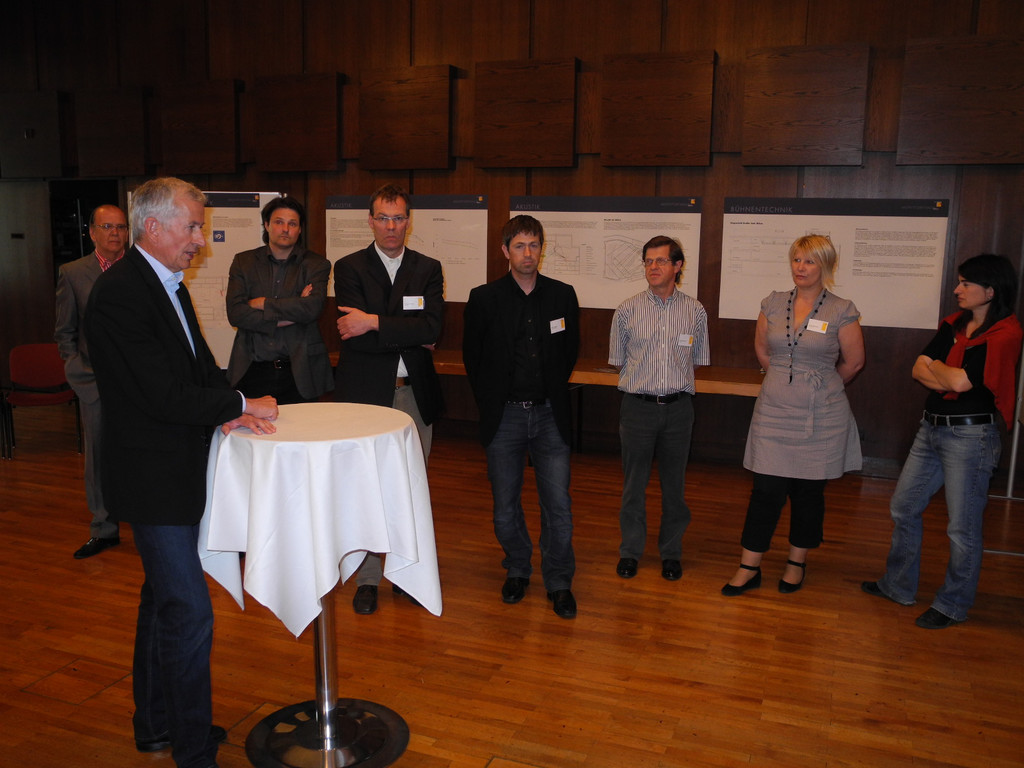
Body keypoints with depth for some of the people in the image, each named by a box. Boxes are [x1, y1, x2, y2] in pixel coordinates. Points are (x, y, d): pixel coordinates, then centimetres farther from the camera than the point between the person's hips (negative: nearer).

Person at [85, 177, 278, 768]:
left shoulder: (171, 286, 11)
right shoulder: (120, 293, -20)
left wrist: (230, 413, -7)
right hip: (153, 479, -10)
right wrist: (240, 404, -13)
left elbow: (201, 367, 12)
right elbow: (163, 396, -25)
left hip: (178, 474, 10)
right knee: (189, 613, -4)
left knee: (163, 599, 20)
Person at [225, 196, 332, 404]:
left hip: (299, 373, -1)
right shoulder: (243, 262, 10)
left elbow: (312, 308, -12)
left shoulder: (316, 264, 6)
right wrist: (284, 318, -10)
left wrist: (263, 303, -6)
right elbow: (235, 313, -3)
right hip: (252, 371, 1)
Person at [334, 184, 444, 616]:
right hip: (366, 392, -2)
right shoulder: (349, 268, 1)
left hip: (414, 393, 2)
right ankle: (367, 578, 17)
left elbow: (432, 327, -10)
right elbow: (354, 334, -12)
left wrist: (375, 323, -17)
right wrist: (410, 334, -10)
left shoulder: (428, 269, 7)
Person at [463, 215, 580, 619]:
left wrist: (552, 393, 11)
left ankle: (558, 581, 17)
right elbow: (472, 355, 7)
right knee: (505, 504, 9)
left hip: (549, 415, 0)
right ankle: (517, 570, 31)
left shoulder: (562, 295, 2)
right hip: (504, 415, 0)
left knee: (558, 503, 0)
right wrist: (490, 400, 7)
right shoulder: (484, 298, -2)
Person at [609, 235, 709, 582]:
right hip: (637, 406, -1)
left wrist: (676, 384, 6)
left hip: (678, 407, 1)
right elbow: (618, 360, 8)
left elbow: (697, 360, 11)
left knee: (674, 484, 10)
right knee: (634, 483, 8)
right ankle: (630, 550, 23)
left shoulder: (695, 311, 2)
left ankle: (671, 552, 26)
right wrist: (643, 382, 6)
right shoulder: (627, 310, -1)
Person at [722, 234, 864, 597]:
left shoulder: (842, 311, -6)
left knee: (809, 490, 9)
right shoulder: (773, 303, 3)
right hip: (774, 411, 2)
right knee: (766, 489, 1)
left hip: (820, 417, -2)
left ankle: (797, 563, 27)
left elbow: (853, 362, 4)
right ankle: (749, 568, 10)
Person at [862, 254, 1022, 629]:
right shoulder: (954, 323, 8)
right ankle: (899, 586, 31)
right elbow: (919, 369, 2)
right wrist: (950, 379, -15)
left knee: (962, 527, 4)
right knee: (903, 508, 15)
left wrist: (937, 366, -4)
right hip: (932, 428, 8)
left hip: (971, 435, -8)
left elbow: (960, 380, -23)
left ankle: (953, 605, 21)